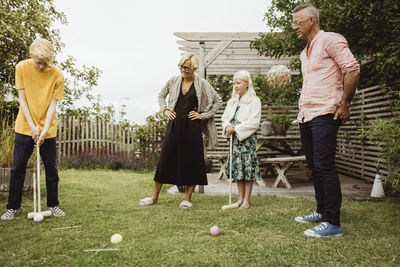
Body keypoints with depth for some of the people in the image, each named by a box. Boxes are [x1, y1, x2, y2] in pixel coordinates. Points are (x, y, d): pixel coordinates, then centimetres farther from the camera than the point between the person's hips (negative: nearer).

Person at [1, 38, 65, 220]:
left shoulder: (57, 75, -9)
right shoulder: (22, 68, -7)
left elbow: (52, 104, -8)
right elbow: (22, 99, -6)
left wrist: (44, 131, -17)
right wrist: (32, 126, -13)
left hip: (48, 129, 0)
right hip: (25, 127, 0)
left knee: (51, 168, 4)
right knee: (18, 167, 2)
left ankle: (53, 205, 17)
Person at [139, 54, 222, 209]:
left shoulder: (202, 84, -2)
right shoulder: (174, 81, 7)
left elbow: (218, 101, 3)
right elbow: (161, 95, 23)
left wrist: (204, 115, -2)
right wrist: (165, 110, 8)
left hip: (192, 126, -2)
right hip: (174, 124, 2)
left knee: (192, 160, 2)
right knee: (165, 158, 3)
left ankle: (188, 198, 15)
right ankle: (155, 196, 14)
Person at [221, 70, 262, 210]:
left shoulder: (254, 101, -5)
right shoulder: (232, 101, 16)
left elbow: (253, 122, -13)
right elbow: (225, 117, 14)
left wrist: (236, 129, -15)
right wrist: (227, 126, -9)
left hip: (247, 139, -6)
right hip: (235, 140, 6)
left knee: (248, 169, -3)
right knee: (237, 168, 8)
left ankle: (247, 200, 5)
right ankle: (240, 199, 17)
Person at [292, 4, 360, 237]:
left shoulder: (330, 40, -5)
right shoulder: (305, 52, 22)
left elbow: (353, 69, -13)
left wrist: (345, 104, -14)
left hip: (325, 115, -9)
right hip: (306, 116, 9)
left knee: (324, 165, -11)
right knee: (314, 166, 12)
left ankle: (333, 223, -6)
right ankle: (322, 212, 23)